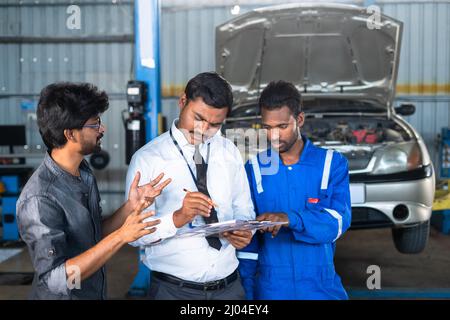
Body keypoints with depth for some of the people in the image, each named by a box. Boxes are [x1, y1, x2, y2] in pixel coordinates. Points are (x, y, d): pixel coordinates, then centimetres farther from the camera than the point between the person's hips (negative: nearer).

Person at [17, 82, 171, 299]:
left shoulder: (83, 172, -2)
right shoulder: (39, 199, -27)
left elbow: (95, 237, 4)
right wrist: (121, 236, -33)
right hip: (62, 295, -7)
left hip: (95, 291, 7)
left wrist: (131, 206, -11)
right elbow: (57, 279, -29)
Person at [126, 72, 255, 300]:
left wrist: (243, 232, -13)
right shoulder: (147, 159, -10)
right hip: (173, 289, -3)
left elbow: (244, 211, 7)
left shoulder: (230, 153, 4)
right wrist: (177, 219, -29)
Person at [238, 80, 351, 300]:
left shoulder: (333, 163, -3)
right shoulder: (254, 168, 0)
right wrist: (246, 289, -4)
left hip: (321, 286, 0)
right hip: (269, 288, 1)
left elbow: (339, 221, -16)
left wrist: (290, 219, -31)